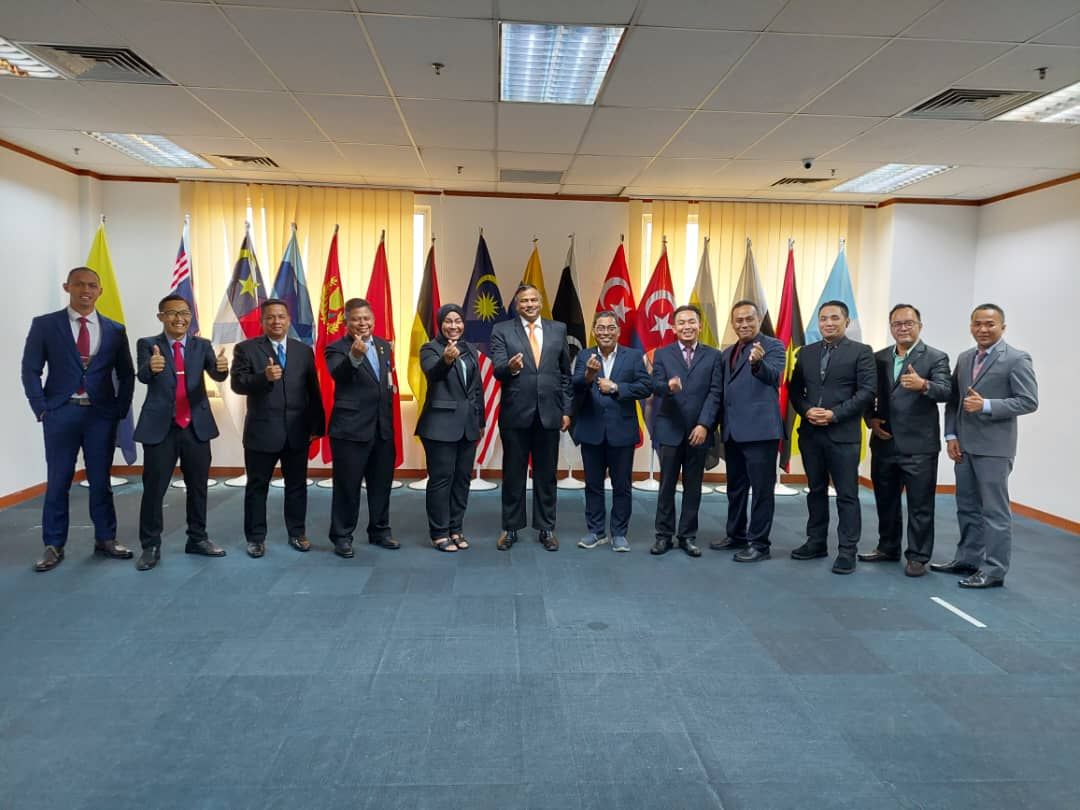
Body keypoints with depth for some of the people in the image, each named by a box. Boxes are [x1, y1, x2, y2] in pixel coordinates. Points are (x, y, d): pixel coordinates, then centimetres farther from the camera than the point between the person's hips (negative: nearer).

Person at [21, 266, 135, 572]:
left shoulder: (115, 330, 6)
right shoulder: (44, 325, 2)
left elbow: (126, 375, 10)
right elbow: (30, 370, 1)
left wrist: (120, 411, 2)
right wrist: (41, 409, -6)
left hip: (102, 414, 1)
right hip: (61, 413, -1)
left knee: (101, 480, 9)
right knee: (57, 482, 5)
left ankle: (105, 539, 21)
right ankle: (54, 546, 15)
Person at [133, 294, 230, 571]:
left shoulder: (202, 345, 4)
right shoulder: (147, 344, -2)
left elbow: (216, 375, -12)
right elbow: (142, 376, -20)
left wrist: (222, 368, -37)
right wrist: (152, 367, -45)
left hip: (197, 426, 3)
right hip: (160, 427, -3)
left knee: (198, 487, 12)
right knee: (154, 488, 1)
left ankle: (197, 539, 25)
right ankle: (151, 546, 13)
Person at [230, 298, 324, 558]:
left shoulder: (304, 350, 8)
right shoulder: (246, 348, 0)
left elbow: (313, 391, 8)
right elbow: (237, 383, -11)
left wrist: (317, 425, 5)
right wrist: (264, 377, -29)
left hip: (297, 431, 3)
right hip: (261, 430, -2)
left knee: (297, 485, 11)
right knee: (257, 486, 7)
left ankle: (297, 533, 24)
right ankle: (256, 537, 19)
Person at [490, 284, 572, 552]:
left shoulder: (558, 329, 8)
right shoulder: (502, 330, 0)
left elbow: (565, 373, 9)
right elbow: (497, 370, -10)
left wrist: (566, 409, 5)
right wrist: (510, 367, -33)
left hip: (549, 413, 2)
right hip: (515, 413, -1)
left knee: (546, 474, 10)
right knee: (513, 474, 9)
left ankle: (546, 528, 22)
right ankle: (510, 528, 23)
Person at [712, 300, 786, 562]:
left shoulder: (773, 346, -5)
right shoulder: (727, 353, 15)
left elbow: (774, 376, -24)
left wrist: (758, 362, -44)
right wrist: (720, 426, 10)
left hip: (760, 429, -7)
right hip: (732, 431, 7)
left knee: (762, 488, 0)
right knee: (735, 487, 17)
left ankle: (760, 544, 8)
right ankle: (736, 535, 31)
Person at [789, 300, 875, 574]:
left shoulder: (861, 352, -2)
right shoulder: (806, 352, 12)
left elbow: (867, 391, -9)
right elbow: (794, 389, 11)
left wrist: (834, 414, -17)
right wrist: (806, 410, -8)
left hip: (843, 434, -4)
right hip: (810, 433, 5)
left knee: (847, 494, 0)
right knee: (816, 490, 13)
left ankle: (847, 550, 7)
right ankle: (816, 542, 23)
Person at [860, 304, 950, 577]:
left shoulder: (936, 357, -4)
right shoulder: (878, 358, 9)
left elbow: (945, 392, -18)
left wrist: (923, 385, -38)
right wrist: (871, 419, -5)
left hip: (919, 445, -5)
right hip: (884, 443, 5)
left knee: (920, 505, 3)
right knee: (885, 501, 16)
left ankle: (918, 556, 14)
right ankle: (888, 548, 31)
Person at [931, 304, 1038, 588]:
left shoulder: (1017, 359, -6)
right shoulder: (964, 358, 13)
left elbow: (1029, 402, -12)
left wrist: (986, 405, -21)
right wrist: (951, 435, 4)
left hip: (993, 447, -6)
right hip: (964, 445, 7)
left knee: (995, 510, -1)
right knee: (967, 507, 14)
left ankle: (994, 571, 6)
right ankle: (967, 559, 25)